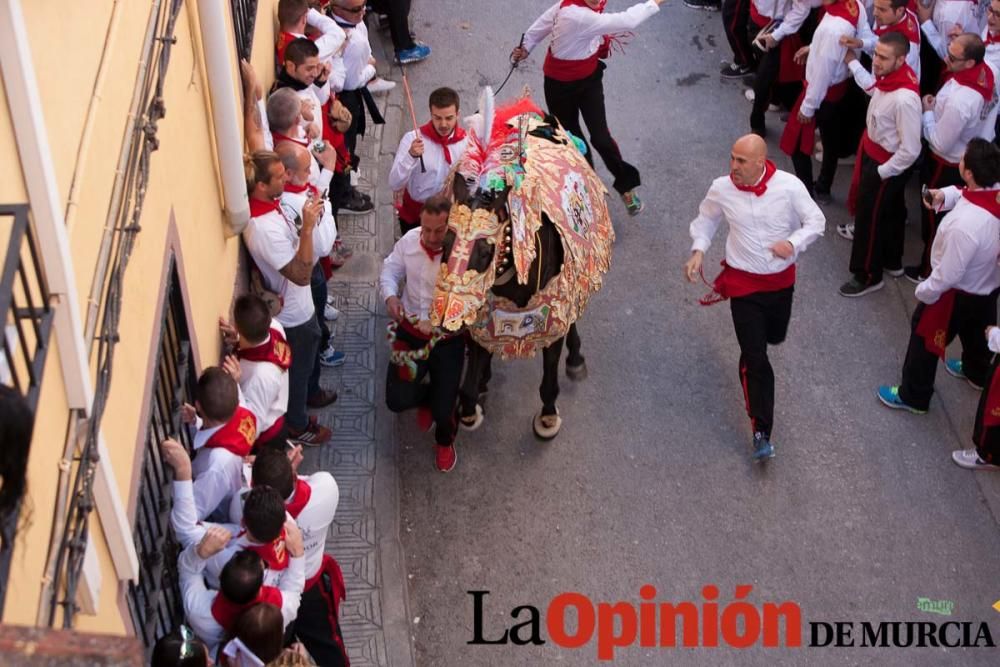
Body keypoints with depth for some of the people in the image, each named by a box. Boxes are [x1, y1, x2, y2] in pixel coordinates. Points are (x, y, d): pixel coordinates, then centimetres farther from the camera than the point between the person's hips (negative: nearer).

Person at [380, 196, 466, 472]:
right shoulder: (409, 240, -8)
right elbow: (390, 270, 7)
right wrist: (390, 296, -13)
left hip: (448, 338, -4)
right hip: (410, 332, 4)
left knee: (443, 411, -6)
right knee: (396, 400, -3)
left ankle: (445, 441, 35)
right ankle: (427, 395, 37)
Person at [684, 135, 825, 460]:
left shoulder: (789, 186, -17)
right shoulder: (722, 189, -14)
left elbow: (816, 221, -7)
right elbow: (705, 220, 5)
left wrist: (794, 242, -27)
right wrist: (698, 251, -12)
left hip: (781, 280, 2)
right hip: (744, 282, -2)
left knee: (775, 337, 25)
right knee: (754, 358, -7)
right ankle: (761, 432, -3)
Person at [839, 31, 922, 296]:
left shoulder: (905, 98, -37)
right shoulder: (888, 75, -12)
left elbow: (910, 151, -30)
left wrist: (881, 173, -18)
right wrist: (852, 62, 16)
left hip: (885, 163, -9)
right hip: (872, 151, 9)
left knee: (869, 218, 9)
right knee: (890, 212, 26)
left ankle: (867, 275, 28)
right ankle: (891, 261, 47)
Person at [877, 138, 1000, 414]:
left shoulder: (965, 225, -44)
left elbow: (948, 275, -30)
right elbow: (966, 194, 3)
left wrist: (923, 292, -11)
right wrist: (945, 196, -17)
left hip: (958, 293, -7)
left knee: (924, 338, 17)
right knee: (975, 331, 34)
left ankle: (913, 396, 38)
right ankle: (977, 371, 63)